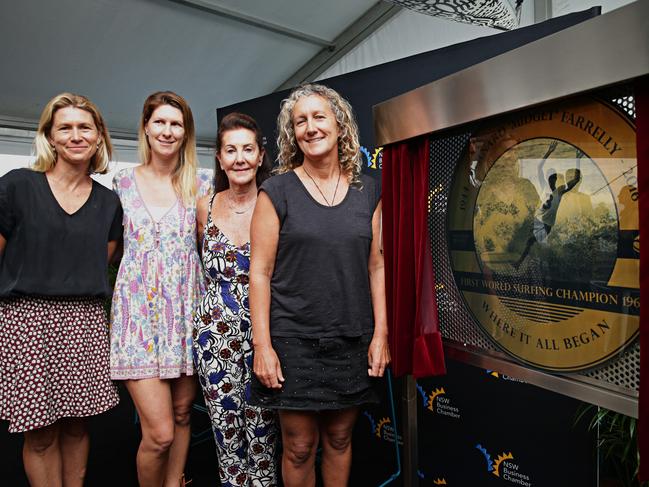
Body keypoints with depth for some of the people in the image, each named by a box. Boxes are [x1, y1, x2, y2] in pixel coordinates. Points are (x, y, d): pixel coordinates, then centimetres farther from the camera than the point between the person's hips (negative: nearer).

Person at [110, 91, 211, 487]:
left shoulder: (198, 186, 6)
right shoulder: (124, 182, 5)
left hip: (187, 309, 2)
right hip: (139, 311, -1)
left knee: (182, 414, 13)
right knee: (159, 433, -6)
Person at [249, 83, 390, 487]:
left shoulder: (368, 191, 5)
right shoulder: (277, 191, -4)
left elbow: (376, 266, 6)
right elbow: (260, 272, -6)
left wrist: (381, 334, 1)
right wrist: (262, 345, -10)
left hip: (353, 342, 3)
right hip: (294, 343, -2)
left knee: (339, 439, 18)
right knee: (300, 447, 10)